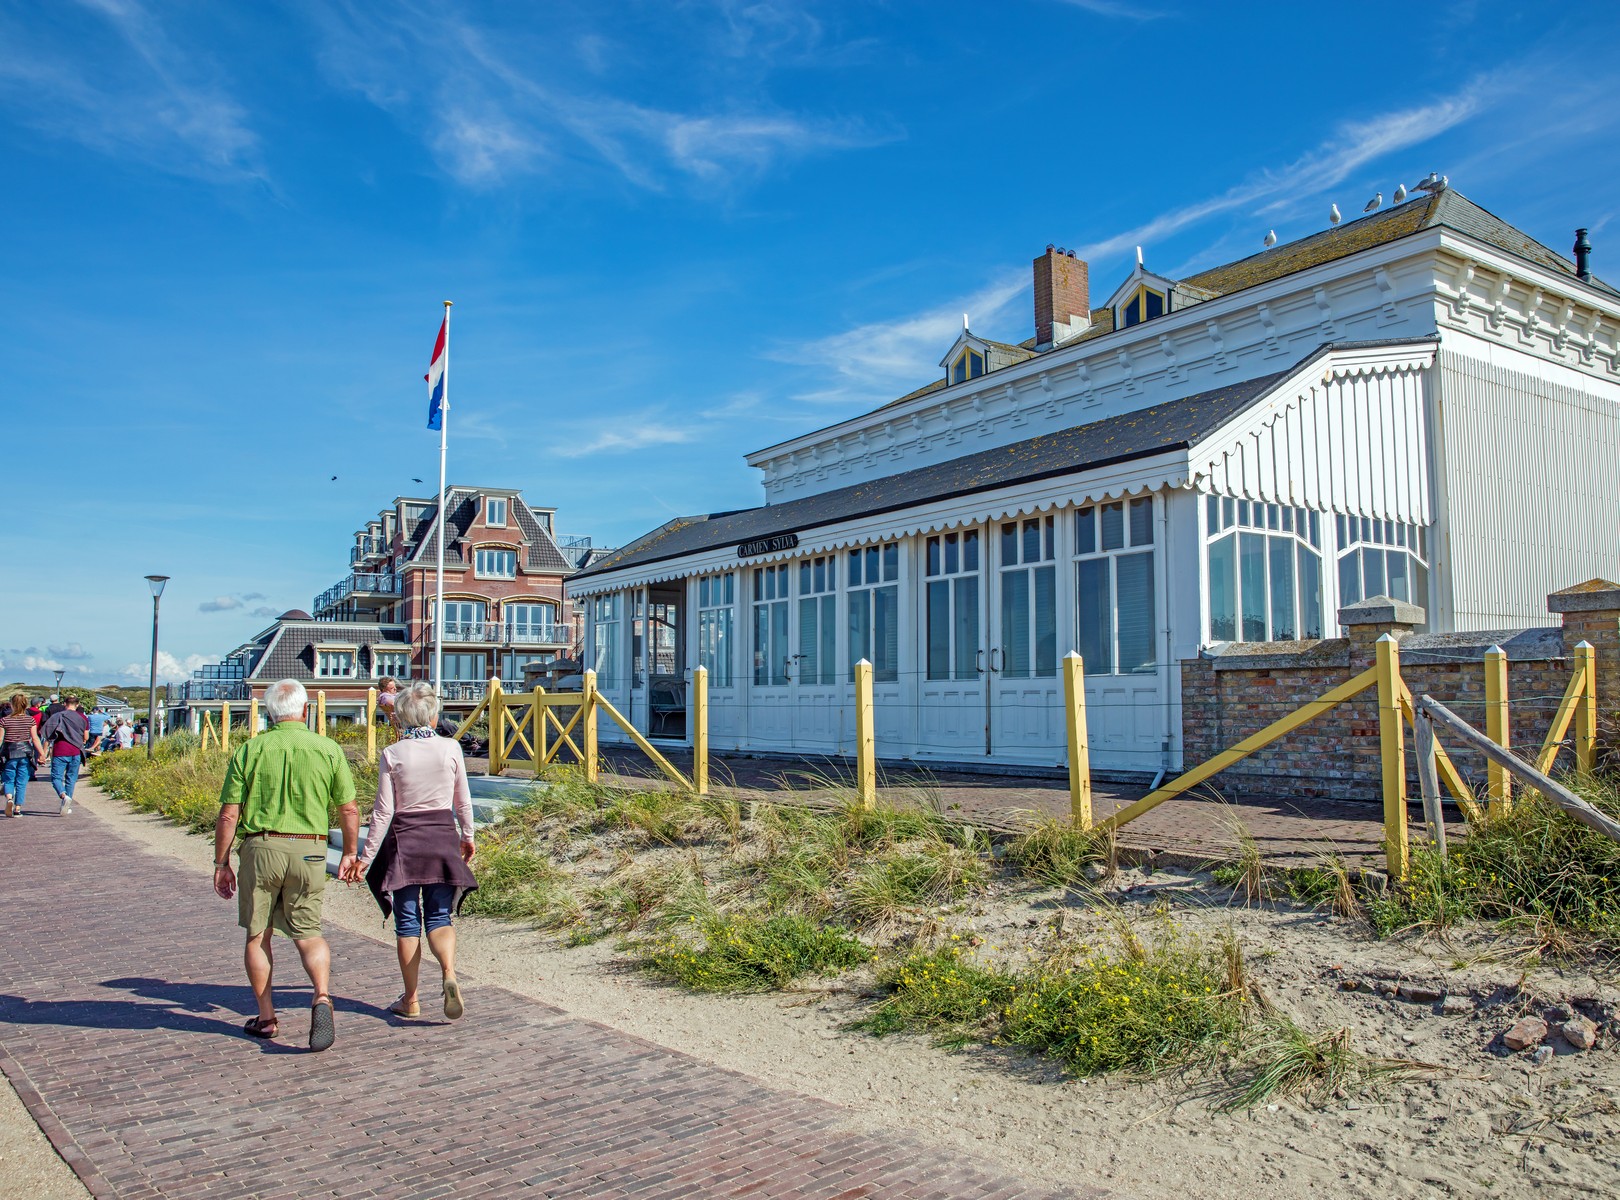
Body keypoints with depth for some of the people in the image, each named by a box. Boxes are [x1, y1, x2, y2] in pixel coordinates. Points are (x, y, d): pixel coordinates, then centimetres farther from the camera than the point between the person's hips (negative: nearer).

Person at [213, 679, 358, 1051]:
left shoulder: (250, 750, -1)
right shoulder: (328, 749, 0)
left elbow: (228, 815, -2)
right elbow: (349, 810, 2)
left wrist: (221, 862, 9)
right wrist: (350, 853, 16)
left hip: (261, 847, 0)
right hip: (309, 852, 1)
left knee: (257, 935, 15)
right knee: (308, 933, 11)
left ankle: (266, 1017, 20)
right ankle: (322, 996, -12)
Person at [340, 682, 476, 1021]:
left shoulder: (392, 755, -7)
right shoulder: (451, 748, -4)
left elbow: (383, 812, -7)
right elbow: (463, 801, 5)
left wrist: (366, 857, 1)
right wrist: (468, 836, 20)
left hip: (404, 839, -1)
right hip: (443, 835, 1)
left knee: (407, 920, 9)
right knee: (439, 916, 9)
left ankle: (411, 1000, 17)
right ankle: (449, 974, -17)